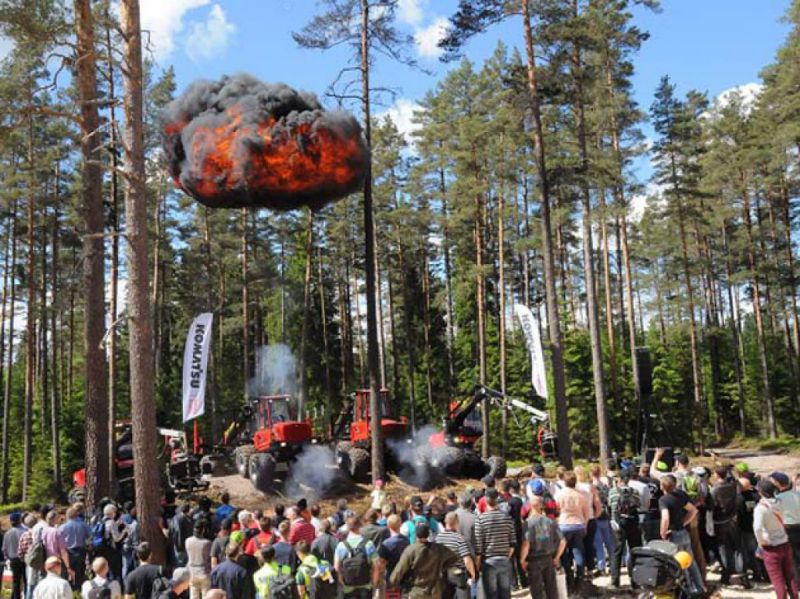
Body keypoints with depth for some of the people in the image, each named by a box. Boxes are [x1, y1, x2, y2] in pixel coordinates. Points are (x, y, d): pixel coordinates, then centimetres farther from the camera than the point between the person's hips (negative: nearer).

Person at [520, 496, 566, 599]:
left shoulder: (528, 522, -13)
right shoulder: (550, 521, 1)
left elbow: (526, 544, -23)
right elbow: (563, 541, 0)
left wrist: (522, 560, -9)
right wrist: (557, 557, 12)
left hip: (534, 560, -4)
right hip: (549, 559, 4)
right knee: (552, 590, 14)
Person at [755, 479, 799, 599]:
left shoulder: (761, 507, -21)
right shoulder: (779, 503, -5)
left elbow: (757, 527, -32)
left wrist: (760, 542, -17)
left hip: (771, 548, -5)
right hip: (785, 544, 5)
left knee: (777, 579, 6)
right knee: (790, 576, 17)